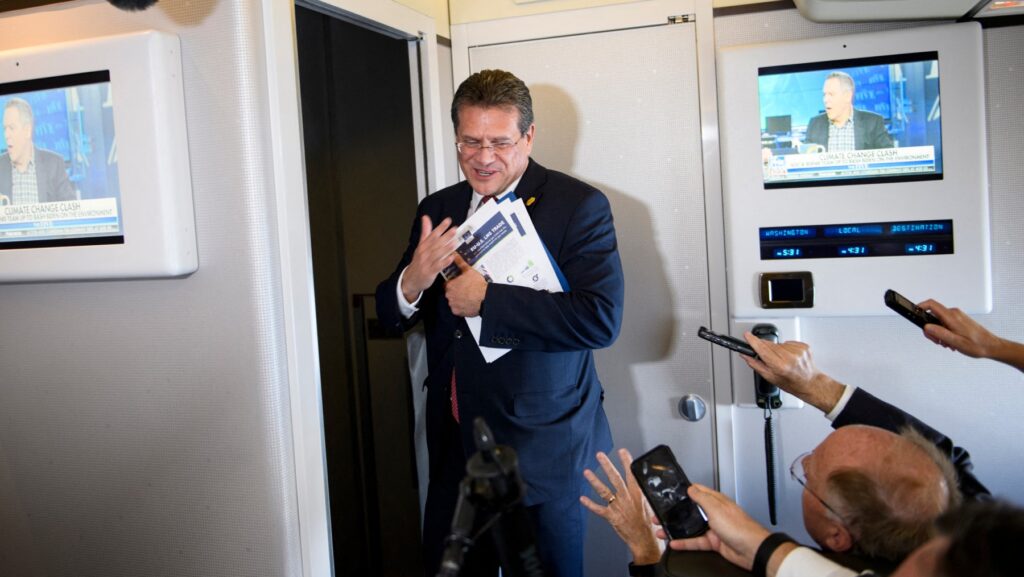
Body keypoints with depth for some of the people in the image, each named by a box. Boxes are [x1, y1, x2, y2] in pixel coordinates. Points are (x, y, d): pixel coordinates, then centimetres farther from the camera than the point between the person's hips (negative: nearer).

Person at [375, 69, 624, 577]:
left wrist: (487, 299, -22)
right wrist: (411, 283, -16)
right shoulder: (437, 210, 6)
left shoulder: (580, 206, -10)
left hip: (541, 449, -4)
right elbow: (390, 316, 7)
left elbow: (601, 319, -22)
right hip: (454, 445, 5)